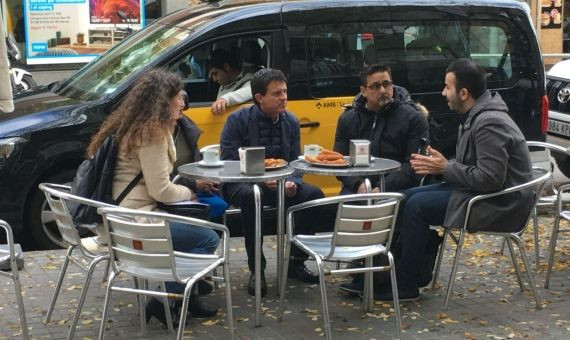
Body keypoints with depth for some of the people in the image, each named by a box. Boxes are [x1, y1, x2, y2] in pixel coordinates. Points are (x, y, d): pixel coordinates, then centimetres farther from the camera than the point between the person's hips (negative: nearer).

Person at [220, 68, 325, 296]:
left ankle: (296, 261, -3)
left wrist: (292, 183, -16)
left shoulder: (291, 122, 6)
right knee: (251, 196, -39)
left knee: (314, 194, -18)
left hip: (280, 184, 5)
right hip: (241, 184, -5)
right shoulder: (237, 121, -9)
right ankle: (256, 269, -25)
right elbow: (229, 163, -14)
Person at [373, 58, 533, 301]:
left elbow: (490, 179, -28)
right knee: (407, 198, 4)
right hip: (479, 193, 11)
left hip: (499, 205, -11)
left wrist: (445, 168, -18)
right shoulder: (473, 116, 10)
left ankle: (405, 286, -7)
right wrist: (439, 165, -2)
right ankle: (393, 269, 5)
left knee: (417, 206, -17)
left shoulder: (489, 123, -23)